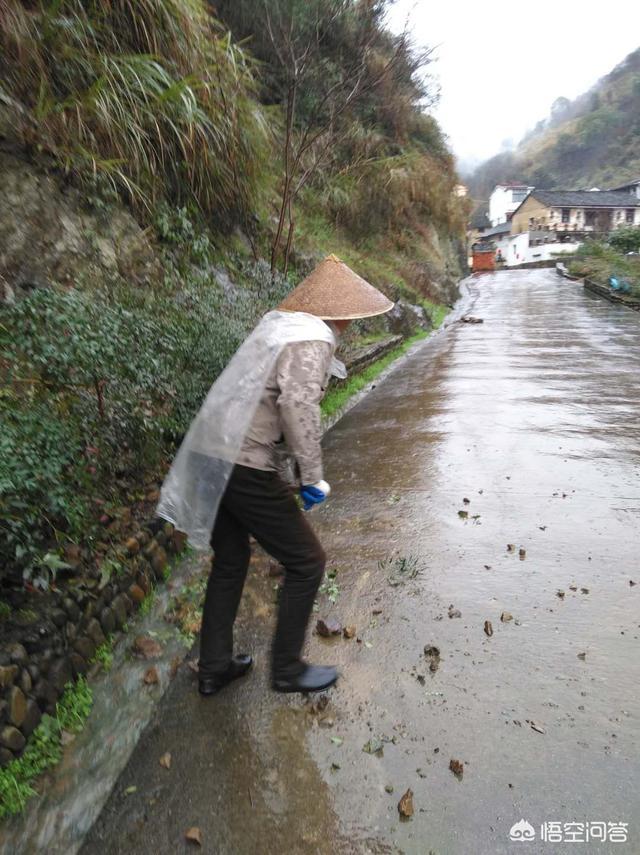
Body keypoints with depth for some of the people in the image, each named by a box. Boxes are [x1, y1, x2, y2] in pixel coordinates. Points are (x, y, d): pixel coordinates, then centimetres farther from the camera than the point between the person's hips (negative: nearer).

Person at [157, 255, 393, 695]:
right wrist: (312, 476, -16)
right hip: (246, 467, -9)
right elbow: (298, 405, -25)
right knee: (306, 562, 7)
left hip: (209, 457, 10)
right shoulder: (312, 340, -11)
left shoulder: (278, 323, 16)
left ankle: (215, 667, 35)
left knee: (231, 561, 23)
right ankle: (287, 668, 23)